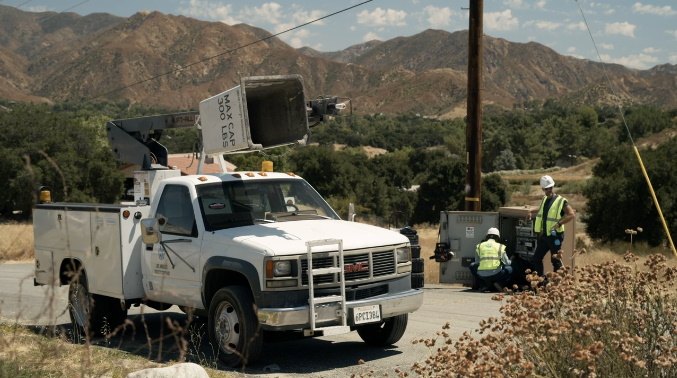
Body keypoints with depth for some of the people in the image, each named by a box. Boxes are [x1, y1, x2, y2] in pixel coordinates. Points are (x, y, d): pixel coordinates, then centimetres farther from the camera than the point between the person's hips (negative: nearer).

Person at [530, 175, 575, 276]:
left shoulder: (561, 201, -10)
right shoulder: (544, 199, 12)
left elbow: (572, 214, -17)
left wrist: (559, 224, -22)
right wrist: (532, 212, 23)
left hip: (555, 236, -7)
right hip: (543, 235, 7)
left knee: (555, 260, 0)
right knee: (536, 259, 8)